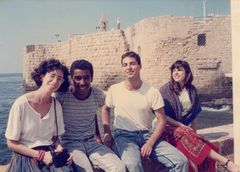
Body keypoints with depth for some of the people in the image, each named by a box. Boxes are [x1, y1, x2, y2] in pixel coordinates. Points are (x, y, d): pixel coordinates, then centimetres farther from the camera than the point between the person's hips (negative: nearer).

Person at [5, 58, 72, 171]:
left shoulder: (56, 105, 2)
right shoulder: (21, 104, -13)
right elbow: (11, 143, -7)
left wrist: (60, 149, -8)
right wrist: (41, 155, -14)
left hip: (48, 155, 4)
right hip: (25, 157, -4)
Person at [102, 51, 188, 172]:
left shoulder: (153, 92, -2)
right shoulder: (114, 90, 0)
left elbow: (161, 121, 0)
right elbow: (105, 109, 19)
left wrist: (150, 143, -13)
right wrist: (107, 132, 6)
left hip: (147, 135, 2)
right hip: (124, 135, -1)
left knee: (181, 161, -17)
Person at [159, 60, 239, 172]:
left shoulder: (191, 90, 11)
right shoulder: (165, 90, 0)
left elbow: (193, 114, 14)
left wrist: (194, 133, 2)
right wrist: (181, 126, -12)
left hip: (186, 129, 4)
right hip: (169, 129, -4)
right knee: (185, 134, -35)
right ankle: (225, 162, -38)